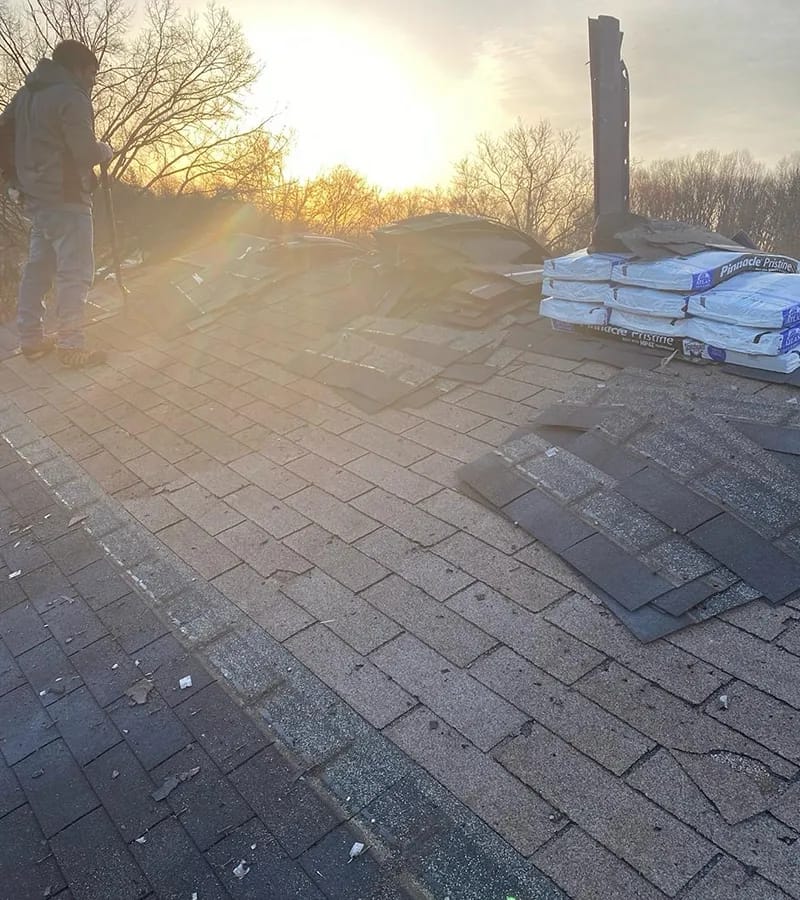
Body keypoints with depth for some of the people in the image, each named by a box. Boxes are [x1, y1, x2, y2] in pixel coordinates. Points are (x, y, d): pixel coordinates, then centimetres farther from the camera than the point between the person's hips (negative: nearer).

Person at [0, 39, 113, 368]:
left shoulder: (27, 92, 14)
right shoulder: (71, 97, -13)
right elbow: (86, 151, -18)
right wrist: (106, 151, 2)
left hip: (36, 195, 9)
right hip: (66, 197, -9)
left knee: (39, 265, 14)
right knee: (75, 272, -7)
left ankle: (31, 338, 19)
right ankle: (71, 346, -7)